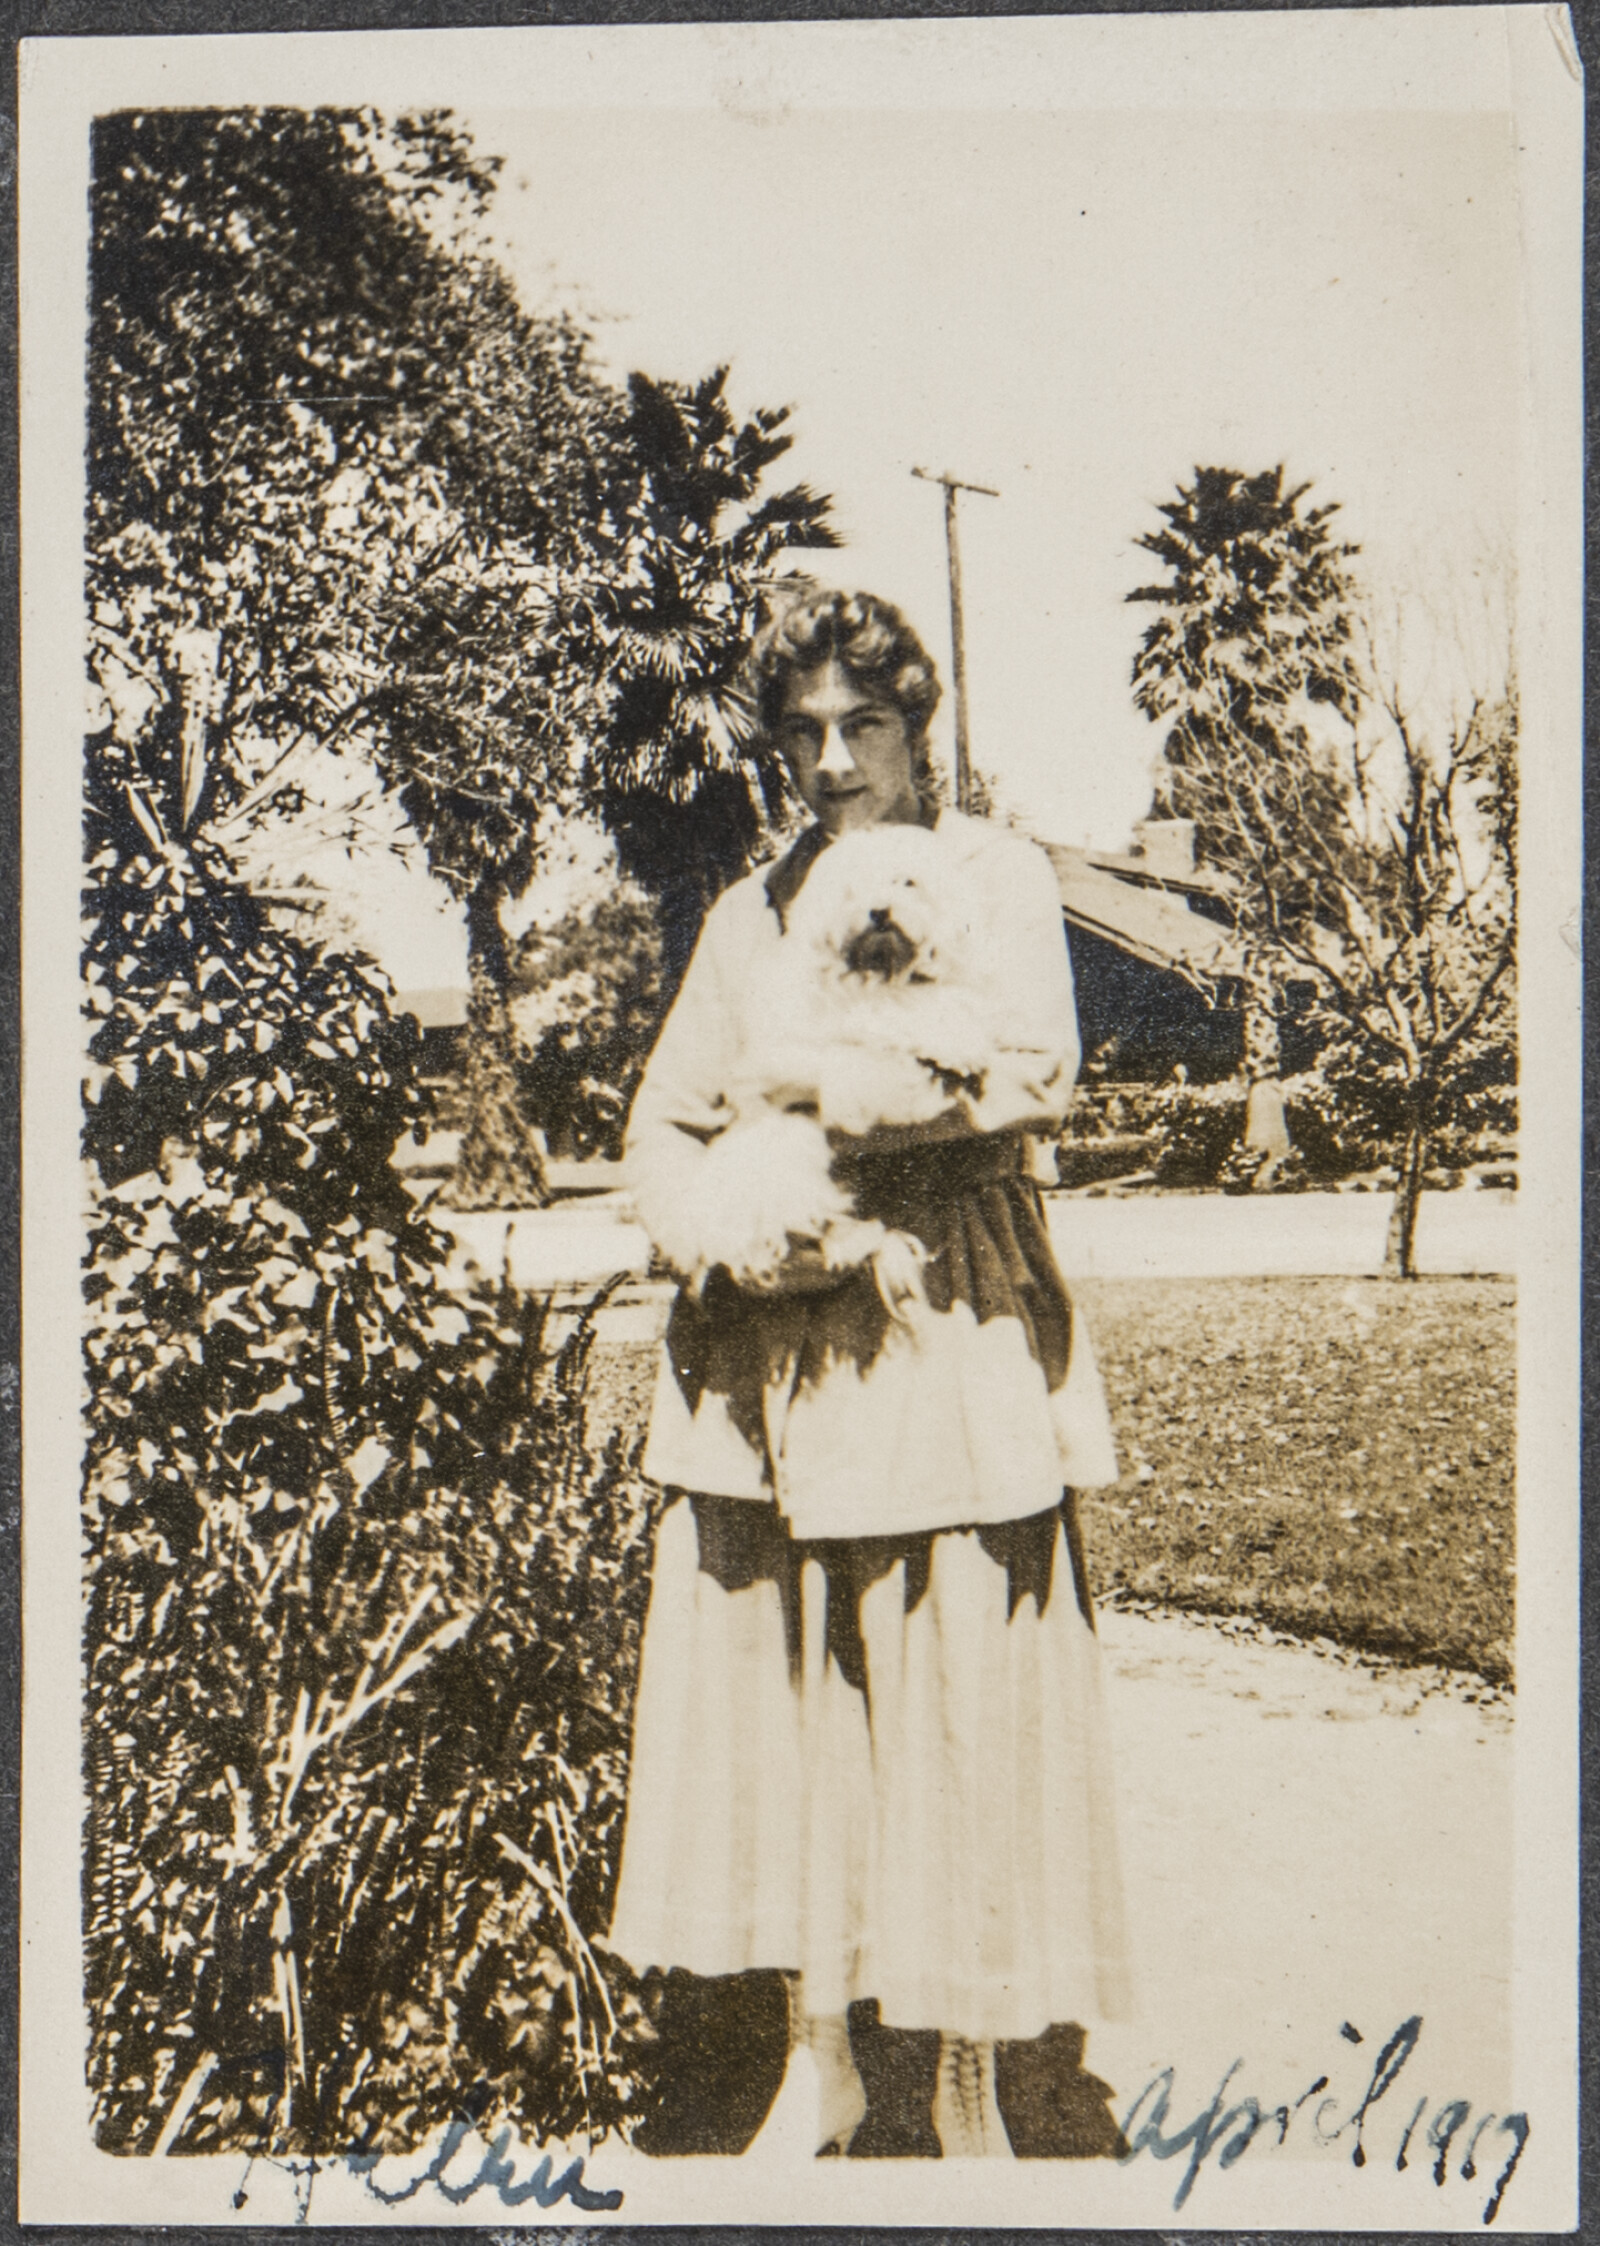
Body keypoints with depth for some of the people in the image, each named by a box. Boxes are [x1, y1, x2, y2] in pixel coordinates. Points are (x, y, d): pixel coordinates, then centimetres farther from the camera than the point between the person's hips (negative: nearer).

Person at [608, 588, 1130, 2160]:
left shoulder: (993, 873, 4)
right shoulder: (750, 911, 16)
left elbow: (1032, 1074, -12)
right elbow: (661, 1128, 13)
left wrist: (817, 1098, -11)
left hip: (947, 1345, -4)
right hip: (762, 1356, 4)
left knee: (962, 1720, 0)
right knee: (779, 1710, 5)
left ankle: (968, 2085, 16)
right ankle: (823, 2069, 19)